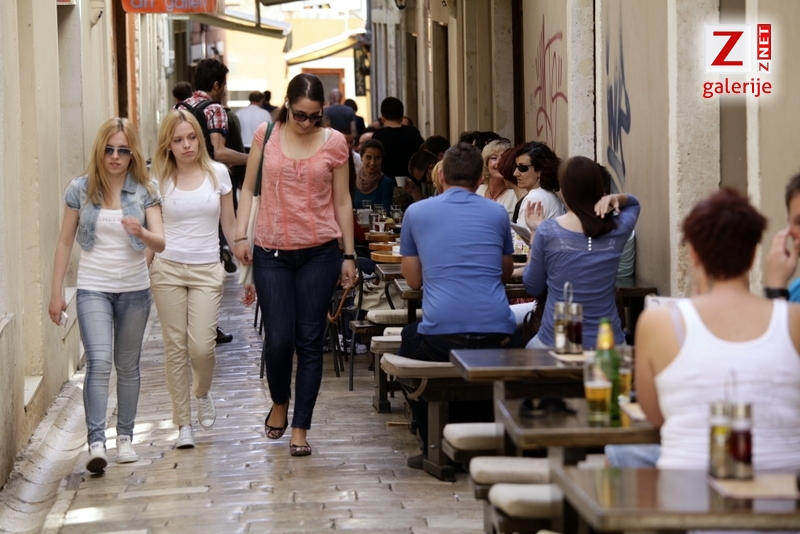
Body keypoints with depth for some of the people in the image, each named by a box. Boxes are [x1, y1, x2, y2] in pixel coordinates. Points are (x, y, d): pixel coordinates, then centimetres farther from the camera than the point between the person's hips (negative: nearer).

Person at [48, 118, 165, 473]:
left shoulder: (145, 191, -2)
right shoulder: (80, 190, -2)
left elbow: (161, 242, -8)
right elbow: (65, 241, 4)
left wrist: (141, 233, -31)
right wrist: (56, 291, 2)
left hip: (134, 290, 1)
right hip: (93, 289, -1)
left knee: (127, 366, 12)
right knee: (99, 362, -16)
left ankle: (125, 437, 24)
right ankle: (96, 442, -19)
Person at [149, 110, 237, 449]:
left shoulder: (217, 173, 2)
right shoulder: (160, 179, 1)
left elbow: (229, 224, 8)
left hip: (207, 270, 0)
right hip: (167, 268, 0)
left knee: (201, 347, -10)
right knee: (176, 347, 1)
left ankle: (202, 394, 24)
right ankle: (183, 423, 12)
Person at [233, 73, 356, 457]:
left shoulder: (334, 143, 1)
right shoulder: (266, 135, 2)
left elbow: (342, 202, 6)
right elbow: (249, 188, 8)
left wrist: (349, 255, 5)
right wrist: (240, 234, -4)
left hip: (319, 253, 0)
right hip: (271, 252, 0)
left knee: (310, 341, 2)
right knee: (278, 339, -3)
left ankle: (300, 428, 10)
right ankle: (280, 403, 27)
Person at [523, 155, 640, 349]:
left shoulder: (546, 232, -11)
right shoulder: (617, 230, -3)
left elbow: (532, 287, 5)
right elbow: (633, 203, 23)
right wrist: (616, 198, 1)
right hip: (608, 344, 2)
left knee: (530, 348, 28)